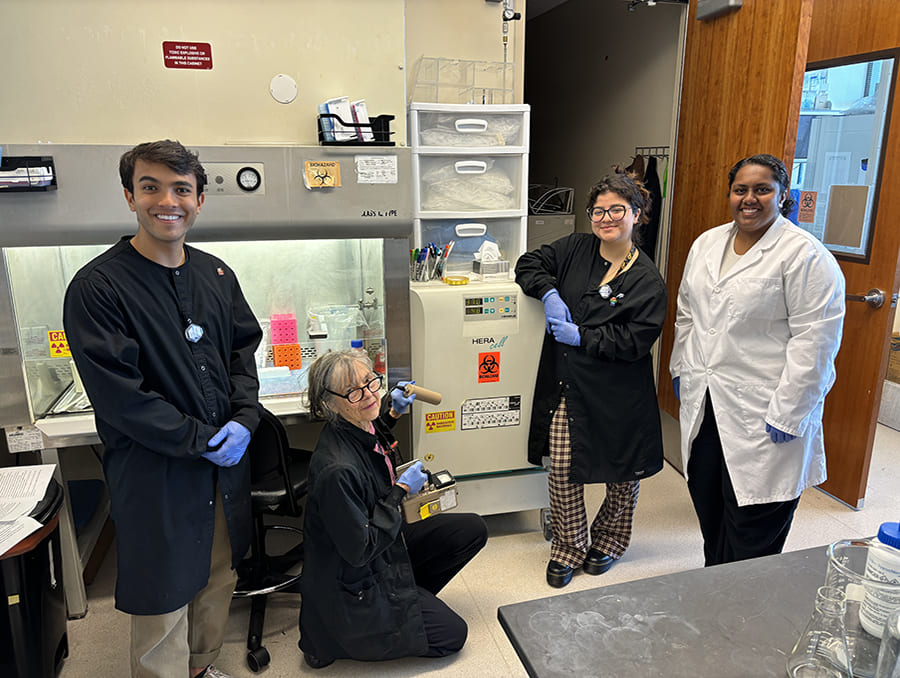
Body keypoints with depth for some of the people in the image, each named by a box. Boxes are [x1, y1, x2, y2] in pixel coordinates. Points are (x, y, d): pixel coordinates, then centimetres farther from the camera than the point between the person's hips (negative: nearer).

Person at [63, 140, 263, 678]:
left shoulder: (216, 274, 5)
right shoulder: (97, 286, -13)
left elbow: (244, 348, 10)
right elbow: (118, 395, -17)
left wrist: (243, 419, -5)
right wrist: (201, 441, -15)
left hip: (225, 461, 6)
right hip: (154, 472, -5)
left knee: (220, 579, 21)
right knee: (164, 598, 8)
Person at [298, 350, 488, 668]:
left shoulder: (363, 427, -9)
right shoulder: (336, 469, -36)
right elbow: (359, 550, -28)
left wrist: (393, 413, 5)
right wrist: (401, 490, -22)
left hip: (385, 545, 9)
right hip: (353, 580, -9)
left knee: (473, 529, 5)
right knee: (452, 634, 0)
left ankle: (410, 598, 13)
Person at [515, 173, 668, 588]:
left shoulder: (647, 281, -7)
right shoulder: (575, 249, 4)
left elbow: (636, 340, -13)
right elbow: (529, 263, 10)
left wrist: (582, 336, -17)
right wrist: (549, 292, -9)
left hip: (618, 396, -2)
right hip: (565, 386, 2)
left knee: (623, 473, 14)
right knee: (562, 472, 4)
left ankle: (609, 539, 42)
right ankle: (568, 548, 26)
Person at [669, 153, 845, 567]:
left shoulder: (806, 256, -11)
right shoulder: (707, 244, 11)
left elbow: (815, 340, -14)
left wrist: (787, 414, -16)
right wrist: (681, 370, 17)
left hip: (762, 417, -6)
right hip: (703, 404, 7)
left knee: (752, 526, 0)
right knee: (709, 511, 17)